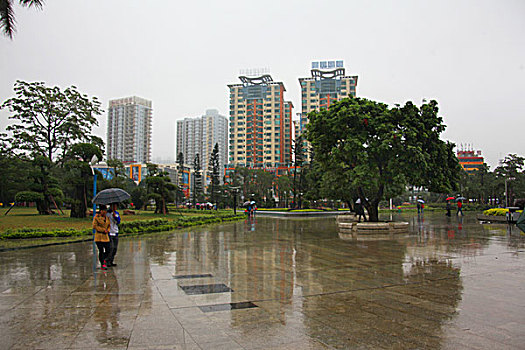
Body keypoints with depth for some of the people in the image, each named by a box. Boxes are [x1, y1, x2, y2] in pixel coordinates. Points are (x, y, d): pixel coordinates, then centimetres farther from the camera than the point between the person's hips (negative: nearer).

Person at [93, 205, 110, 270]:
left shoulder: (106, 217, 13)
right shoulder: (96, 217, -6)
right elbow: (94, 226, -11)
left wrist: (107, 230, -1)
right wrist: (103, 230, -13)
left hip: (106, 236, 5)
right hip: (99, 237, -5)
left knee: (107, 250, 2)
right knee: (101, 251, -3)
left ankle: (104, 260, 29)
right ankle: (102, 264, 6)